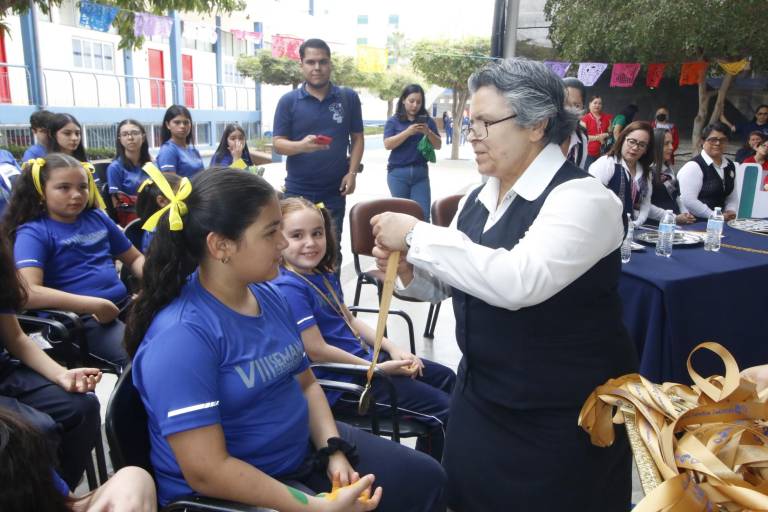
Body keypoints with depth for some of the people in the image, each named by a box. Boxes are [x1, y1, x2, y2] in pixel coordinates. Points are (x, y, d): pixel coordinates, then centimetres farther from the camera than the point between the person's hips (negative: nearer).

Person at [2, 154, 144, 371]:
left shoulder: (97, 218, 14)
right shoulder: (33, 232, -3)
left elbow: (135, 258, 23)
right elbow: (29, 293, -18)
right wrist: (94, 305, -22)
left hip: (125, 304, 6)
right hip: (81, 319, -6)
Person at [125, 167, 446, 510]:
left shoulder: (268, 296, 1)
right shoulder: (181, 334, -25)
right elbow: (207, 472, -27)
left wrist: (335, 451, -5)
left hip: (305, 452, 7)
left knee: (425, 478, 10)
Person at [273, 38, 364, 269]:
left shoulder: (349, 98, 3)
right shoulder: (288, 101, -1)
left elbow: (357, 138, 7)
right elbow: (278, 143, -3)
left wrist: (352, 172, -6)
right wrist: (302, 145, -24)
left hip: (335, 191, 1)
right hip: (297, 191, 0)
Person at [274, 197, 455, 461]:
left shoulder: (325, 274, 7)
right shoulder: (288, 288, -21)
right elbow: (316, 351, -23)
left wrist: (392, 349, 4)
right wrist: (377, 369, -16)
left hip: (362, 358, 10)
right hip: (339, 382, -10)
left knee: (446, 378, 19)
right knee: (443, 413, -10)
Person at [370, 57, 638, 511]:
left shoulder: (582, 198, -20)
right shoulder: (480, 198, 3)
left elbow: (519, 281, -37)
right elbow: (452, 283, 12)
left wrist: (416, 235, -31)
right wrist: (404, 266, -9)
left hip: (562, 416, -7)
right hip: (481, 397, 7)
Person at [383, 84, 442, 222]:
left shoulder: (427, 121, 8)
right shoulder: (393, 121, 3)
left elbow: (438, 145, 7)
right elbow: (387, 144, -8)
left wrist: (428, 132, -13)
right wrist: (408, 132, -19)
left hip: (421, 173, 2)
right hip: (398, 173, -1)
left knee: (423, 214, -4)